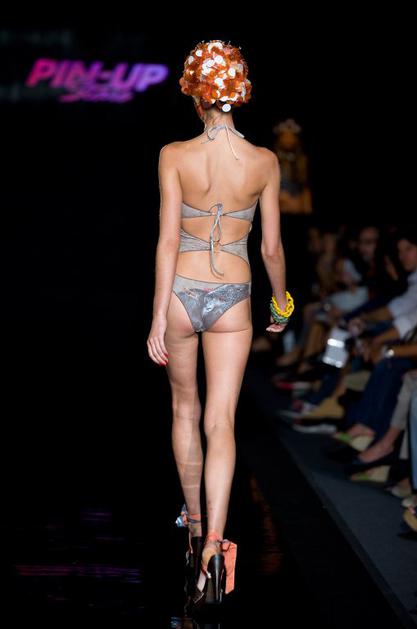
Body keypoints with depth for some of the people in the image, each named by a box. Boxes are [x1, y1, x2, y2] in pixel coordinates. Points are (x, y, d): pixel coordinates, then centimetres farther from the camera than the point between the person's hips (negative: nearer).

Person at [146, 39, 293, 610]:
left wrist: (158, 319, -8)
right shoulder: (265, 162, -5)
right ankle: (214, 545, -15)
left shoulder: (175, 156, -11)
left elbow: (168, 242, -13)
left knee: (185, 408, 20)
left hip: (182, 293, 0)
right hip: (233, 299, 1)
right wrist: (281, 303, 17)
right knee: (221, 421, 0)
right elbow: (272, 247, 1)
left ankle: (193, 517, 37)